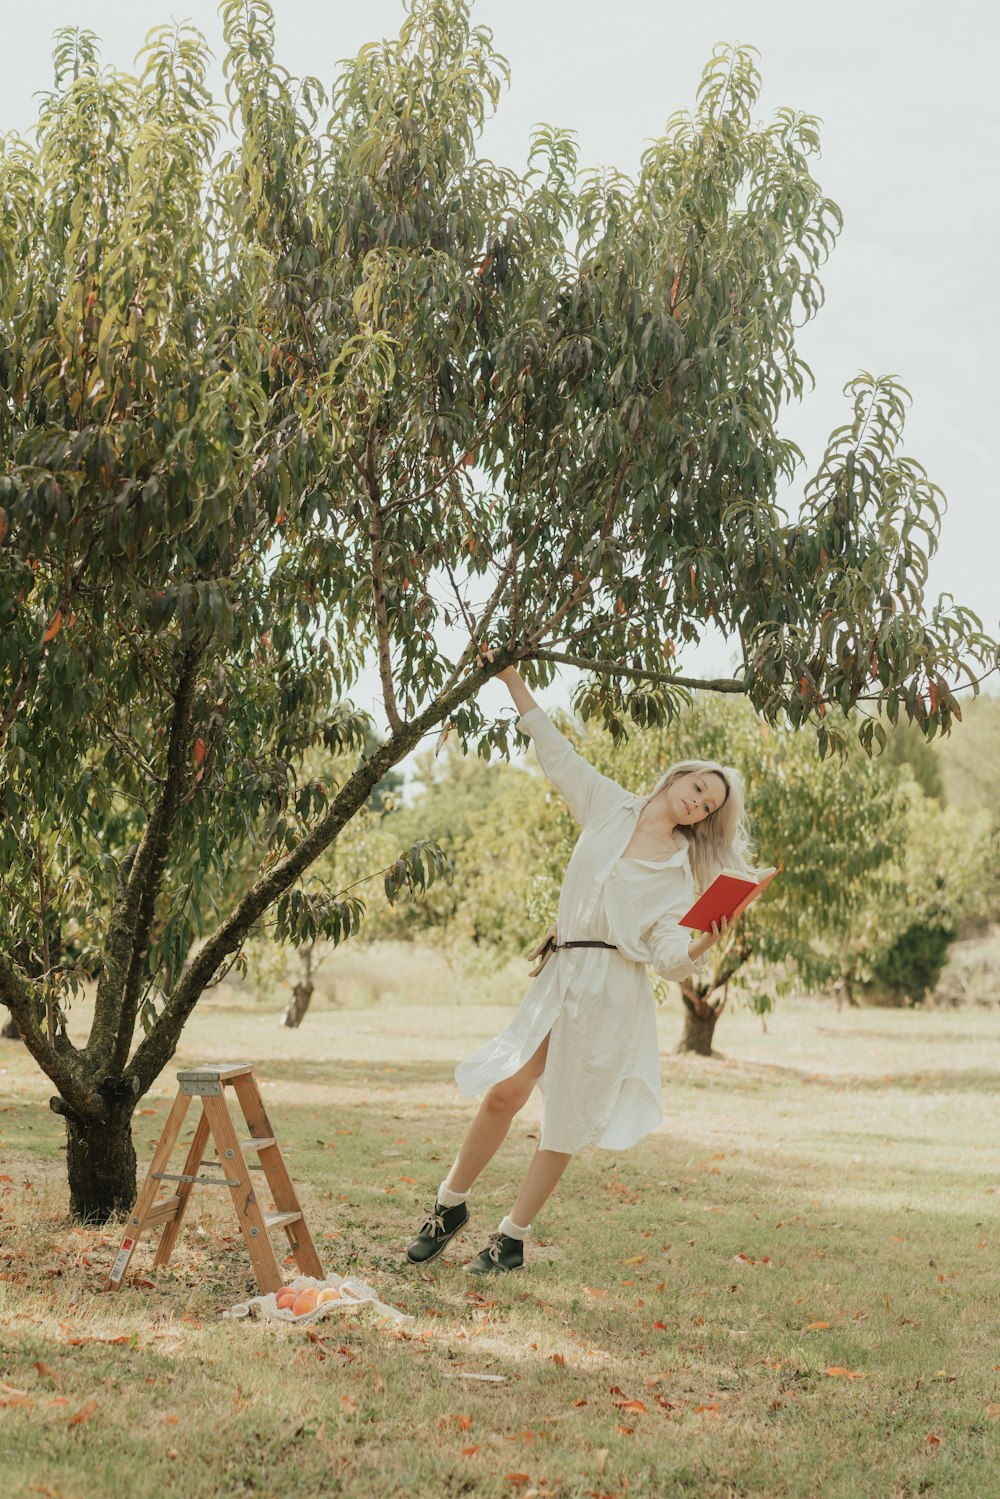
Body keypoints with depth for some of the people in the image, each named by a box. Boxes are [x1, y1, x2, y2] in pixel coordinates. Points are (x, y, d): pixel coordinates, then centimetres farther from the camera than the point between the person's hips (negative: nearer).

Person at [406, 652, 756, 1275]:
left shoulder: (679, 872, 5)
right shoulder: (609, 806, 10)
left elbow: (670, 954, -3)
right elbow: (557, 752, 14)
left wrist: (701, 946, -25)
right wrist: (515, 682, 14)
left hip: (615, 989, -2)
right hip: (561, 974, 2)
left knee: (569, 1119, 0)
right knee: (505, 1091, -4)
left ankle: (513, 1237, 12)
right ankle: (451, 1204, 16)